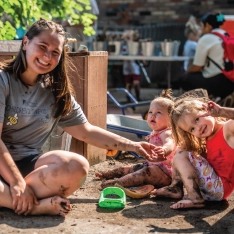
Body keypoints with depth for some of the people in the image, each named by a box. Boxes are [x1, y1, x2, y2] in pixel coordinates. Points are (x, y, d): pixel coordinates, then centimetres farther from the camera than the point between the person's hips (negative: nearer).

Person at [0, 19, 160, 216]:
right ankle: (35, 205, -23)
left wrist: (133, 146, 12)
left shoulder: (57, 91, 10)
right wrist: (17, 183, -22)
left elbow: (86, 132, 15)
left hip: (28, 163, 5)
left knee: (77, 166, -27)